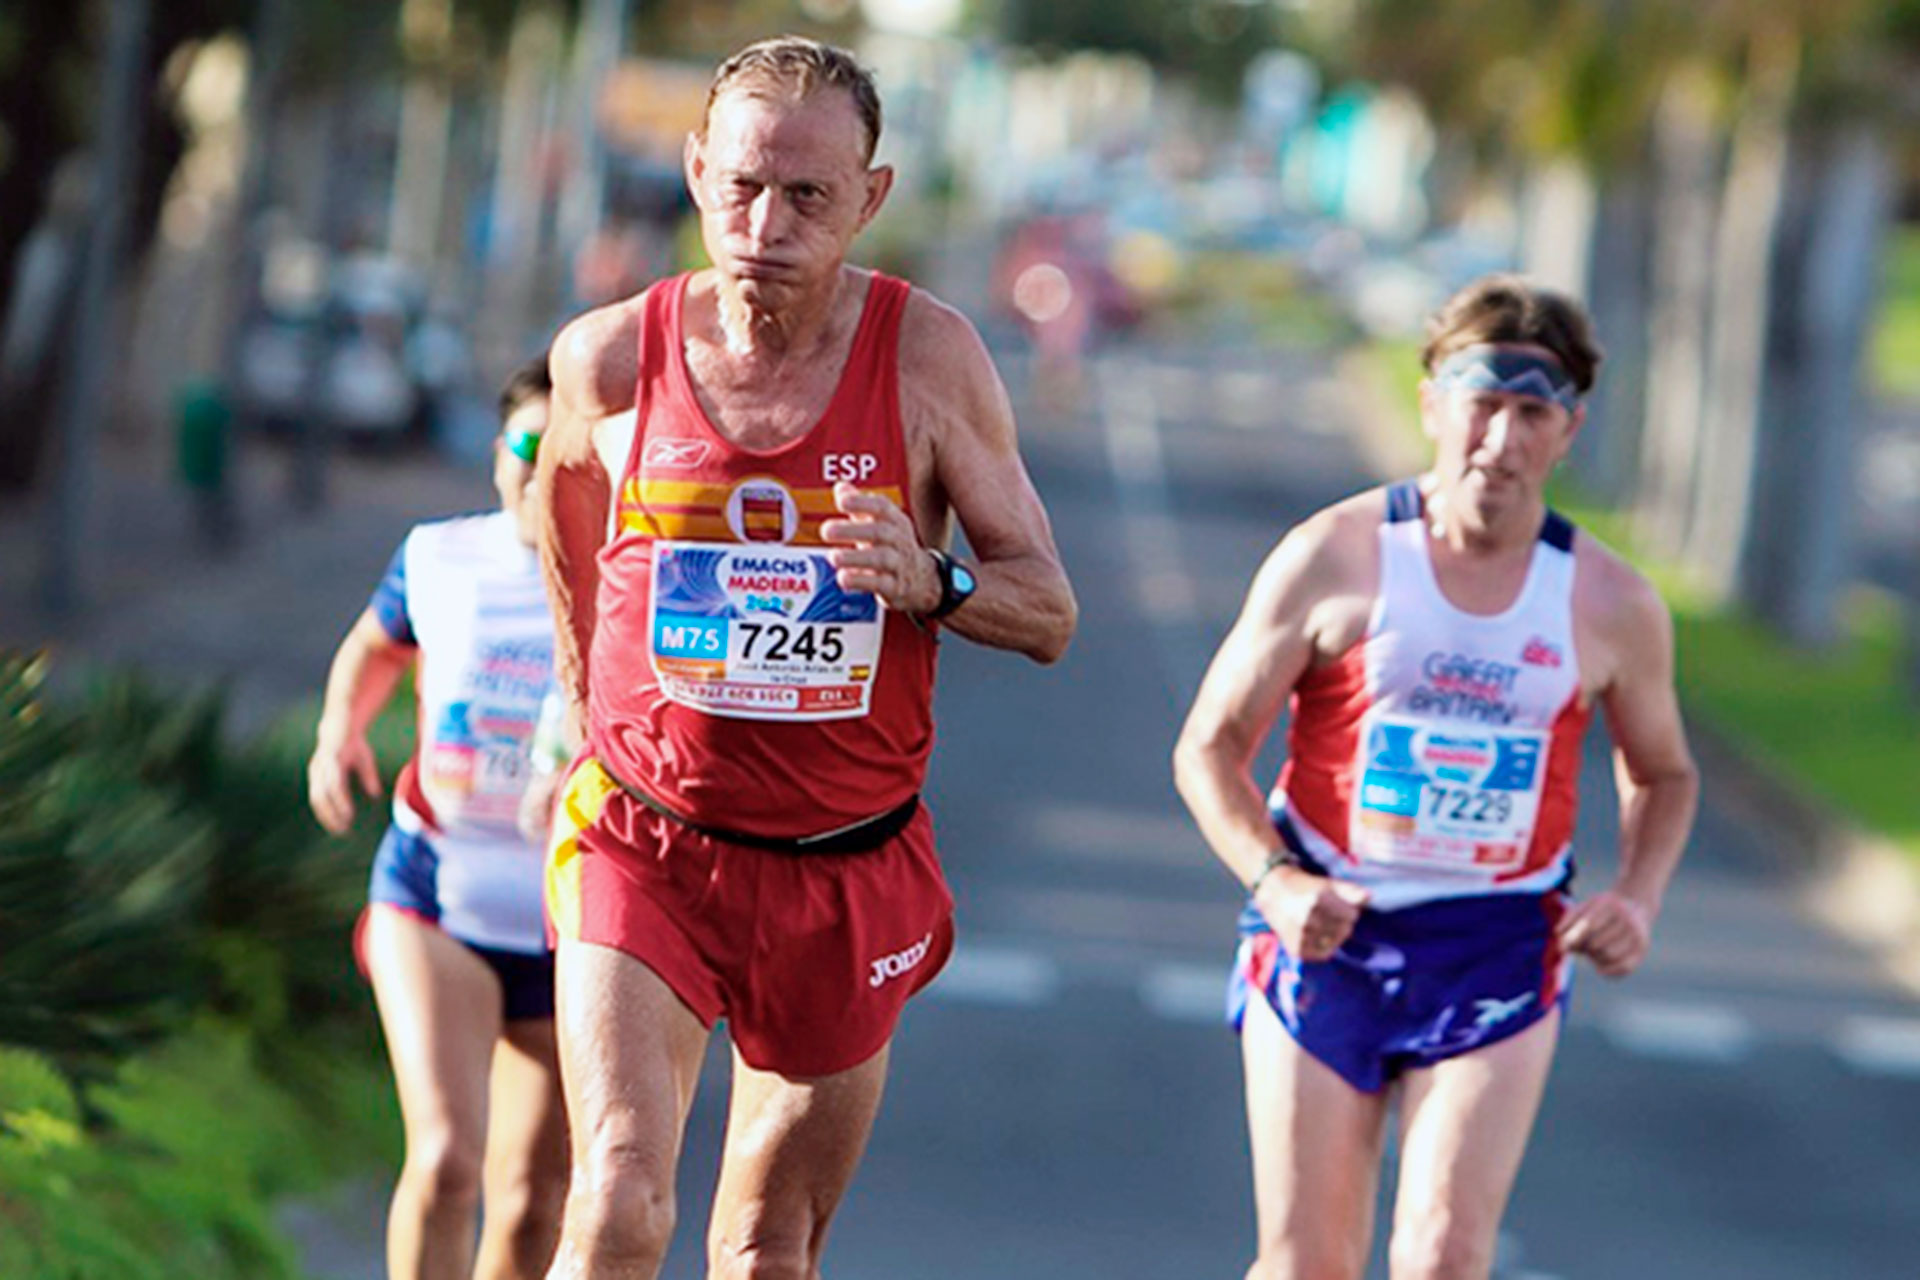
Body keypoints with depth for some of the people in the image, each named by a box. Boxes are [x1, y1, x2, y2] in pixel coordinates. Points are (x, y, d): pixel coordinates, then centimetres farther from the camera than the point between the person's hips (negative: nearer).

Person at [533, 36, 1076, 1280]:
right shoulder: (611, 358, -6)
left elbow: (1051, 612, -2)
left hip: (849, 869, 1)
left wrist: (932, 585, -24)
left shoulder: (928, 358, -7)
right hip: (647, 847, -1)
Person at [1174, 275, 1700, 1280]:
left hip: (1498, 947, 1)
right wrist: (1273, 882, -17)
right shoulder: (1331, 559, -5)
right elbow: (1208, 749, 0)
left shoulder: (1611, 605, 1)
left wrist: (1637, 902, -1)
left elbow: (1663, 777, 19)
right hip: (1326, 934, -1)